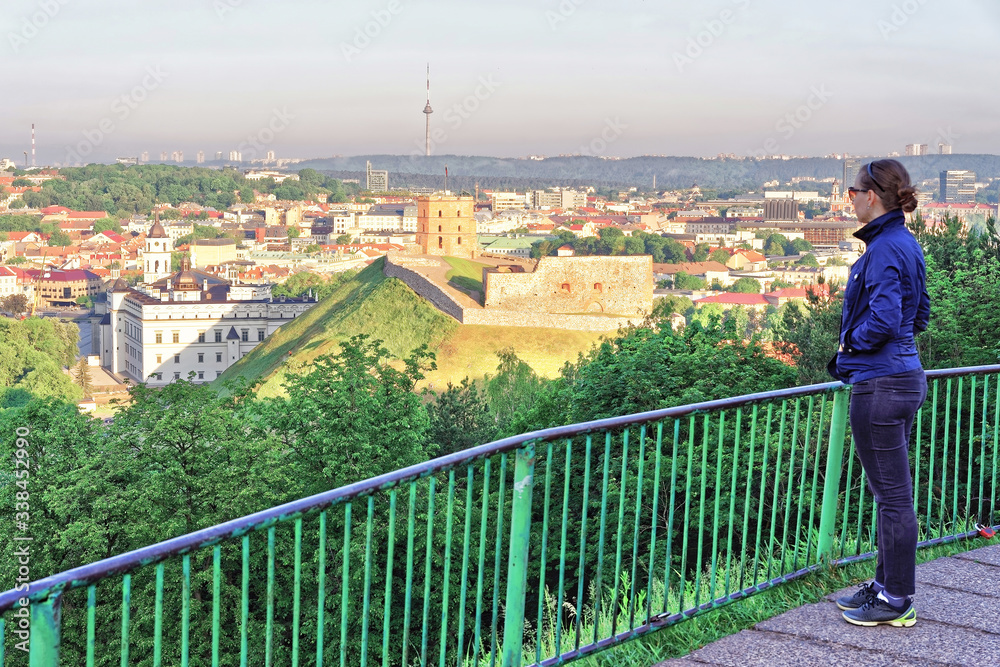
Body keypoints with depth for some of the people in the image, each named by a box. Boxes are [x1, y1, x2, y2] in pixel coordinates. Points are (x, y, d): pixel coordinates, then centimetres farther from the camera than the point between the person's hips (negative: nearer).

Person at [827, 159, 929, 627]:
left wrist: (849, 345, -8)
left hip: (880, 386, -10)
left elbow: (883, 320, -26)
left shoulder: (884, 249, -17)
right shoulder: (907, 244, 12)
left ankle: (897, 600, 7)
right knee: (890, 491, 17)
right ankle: (886, 584, 27)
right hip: (905, 376, 10)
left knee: (892, 494, -2)